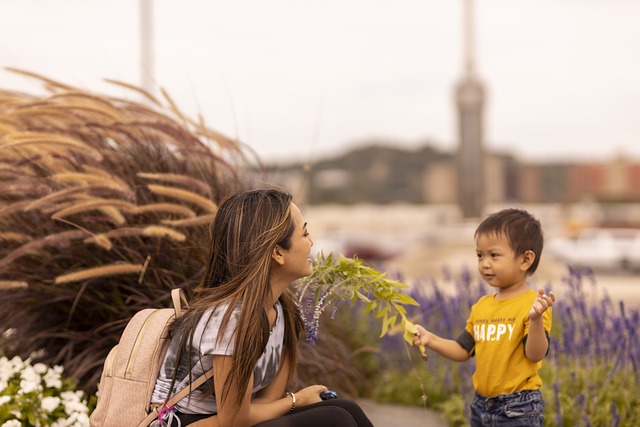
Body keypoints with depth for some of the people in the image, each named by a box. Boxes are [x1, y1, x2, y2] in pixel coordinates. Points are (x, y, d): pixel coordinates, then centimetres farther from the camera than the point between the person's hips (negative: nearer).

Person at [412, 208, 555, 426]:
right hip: (482, 405, 7)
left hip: (517, 408, -7)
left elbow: (535, 354, -22)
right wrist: (432, 340, 0)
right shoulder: (481, 306, 8)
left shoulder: (532, 304, -13)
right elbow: (463, 350, 14)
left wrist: (536, 319, -37)